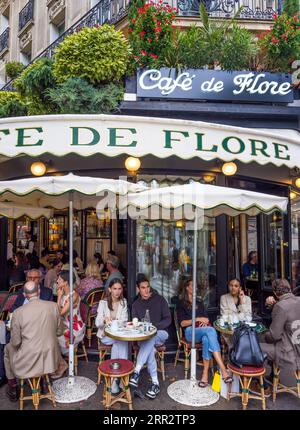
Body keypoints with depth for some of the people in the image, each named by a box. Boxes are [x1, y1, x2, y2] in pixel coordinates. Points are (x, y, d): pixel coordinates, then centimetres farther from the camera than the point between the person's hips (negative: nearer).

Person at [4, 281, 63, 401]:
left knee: (8, 348, 28)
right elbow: (59, 331, 2)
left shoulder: (18, 312, -17)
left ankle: (13, 389, 39)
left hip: (29, 361, -2)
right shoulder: (53, 306, -9)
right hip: (50, 358, 3)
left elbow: (16, 342, -9)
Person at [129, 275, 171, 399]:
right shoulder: (136, 304, 9)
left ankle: (136, 372, -37)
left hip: (160, 333, -1)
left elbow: (168, 320, -3)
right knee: (150, 347, -34)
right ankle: (155, 383, -29)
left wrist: (154, 326, -19)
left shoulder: (159, 299, 0)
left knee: (150, 337, -37)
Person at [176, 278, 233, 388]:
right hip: (190, 331, -4)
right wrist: (197, 319, -11)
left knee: (206, 339, -36)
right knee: (211, 330, -35)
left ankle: (205, 374, -39)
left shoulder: (199, 302, 26)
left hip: (204, 331, 4)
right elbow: (182, 323, -1)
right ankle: (223, 370, -42)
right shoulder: (181, 303, 9)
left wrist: (205, 322, -2)